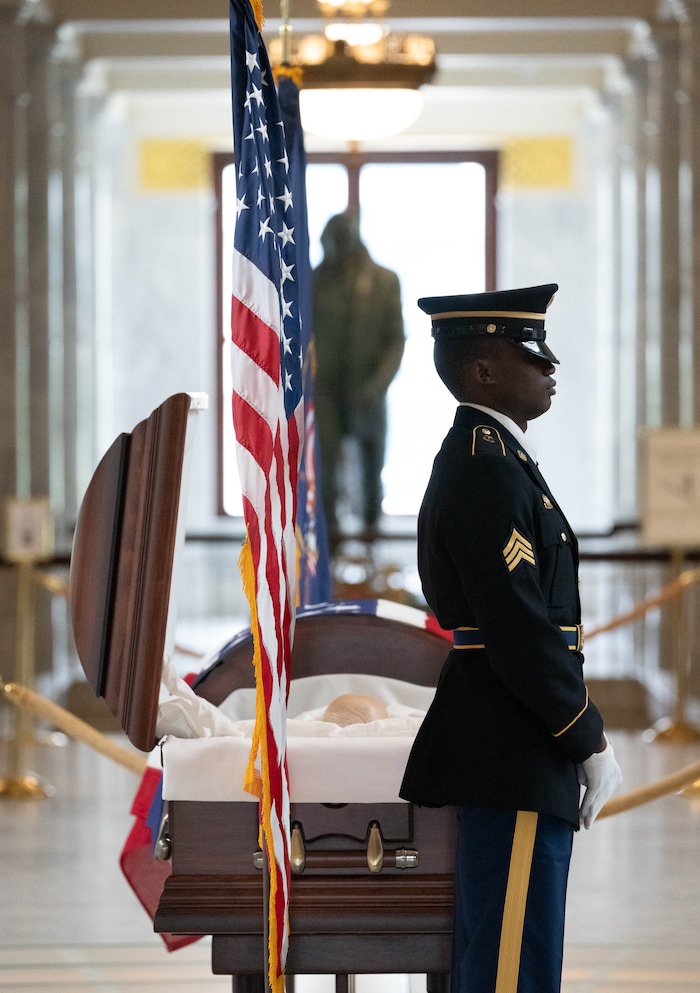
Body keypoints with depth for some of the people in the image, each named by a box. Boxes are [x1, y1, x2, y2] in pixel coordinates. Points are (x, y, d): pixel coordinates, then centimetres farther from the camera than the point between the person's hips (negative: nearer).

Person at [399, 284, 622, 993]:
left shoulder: (479, 459, 18)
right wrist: (591, 742, -12)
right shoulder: (487, 470, -16)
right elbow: (522, 630, -21)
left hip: (498, 764, 11)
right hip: (514, 766, -11)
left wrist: (576, 738, 19)